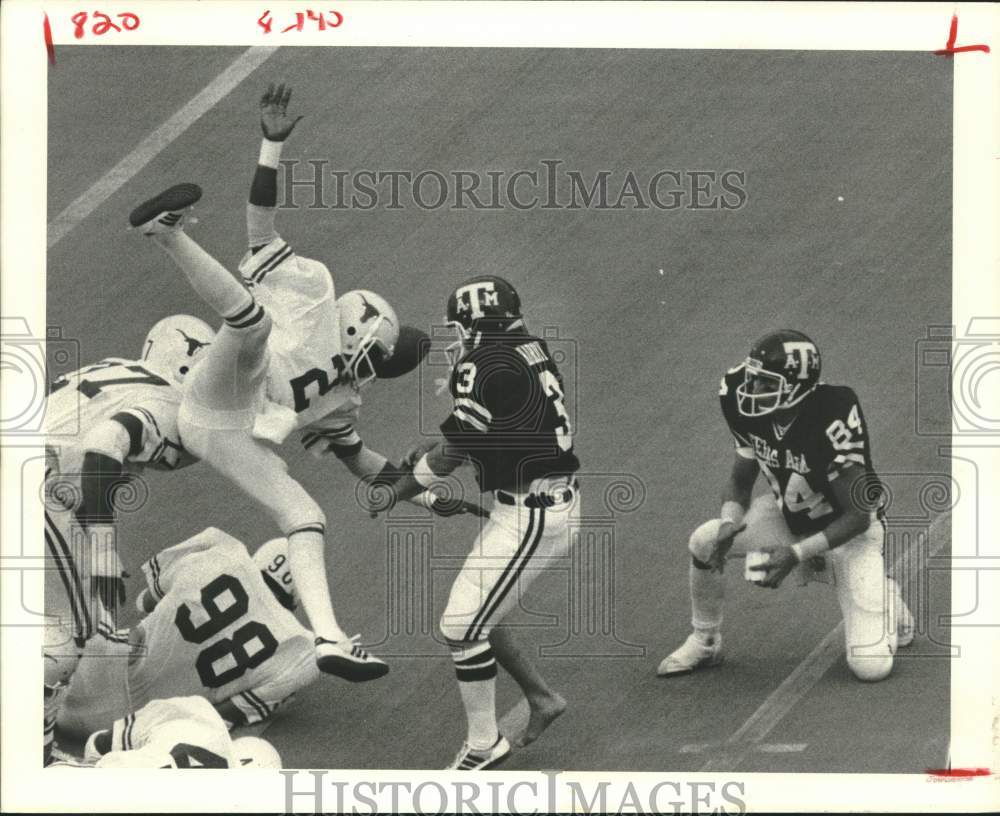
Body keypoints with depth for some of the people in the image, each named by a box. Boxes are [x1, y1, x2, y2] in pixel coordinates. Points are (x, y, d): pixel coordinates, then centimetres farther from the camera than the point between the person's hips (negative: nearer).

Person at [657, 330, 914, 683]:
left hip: (847, 530, -5)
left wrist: (797, 554, -33)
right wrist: (730, 522, -23)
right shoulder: (753, 414, -16)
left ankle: (888, 600, 18)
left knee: (870, 667, -15)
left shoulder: (832, 422, -34)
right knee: (705, 540, -18)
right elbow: (739, 483, -1)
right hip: (790, 518, 5)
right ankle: (704, 643, 4)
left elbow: (858, 517, -26)